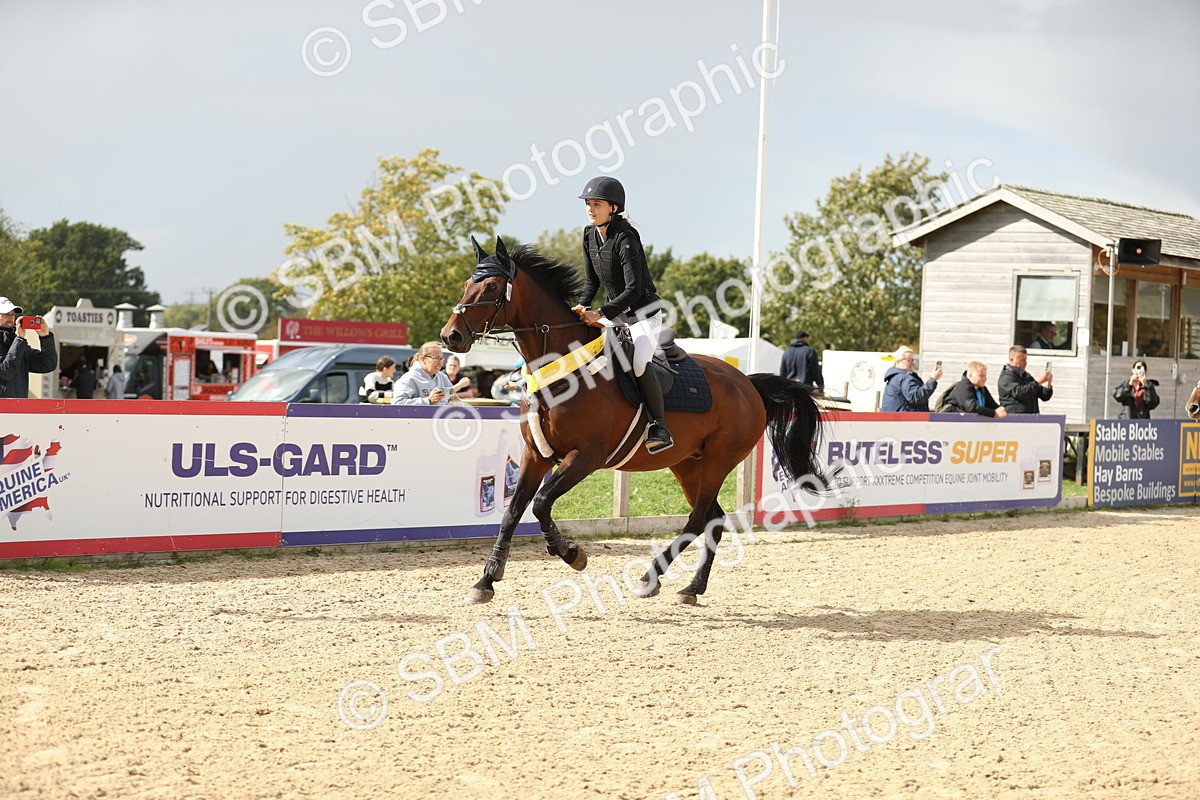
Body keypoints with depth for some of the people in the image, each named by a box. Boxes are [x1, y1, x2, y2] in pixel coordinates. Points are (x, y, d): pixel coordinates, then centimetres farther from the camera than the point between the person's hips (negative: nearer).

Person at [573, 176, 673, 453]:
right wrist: (582, 307, -8)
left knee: (639, 363, -27)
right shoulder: (590, 235, 1)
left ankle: (660, 428, -19)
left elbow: (634, 290, -26)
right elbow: (591, 281, 10)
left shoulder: (625, 238, -22)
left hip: (643, 312, -9)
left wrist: (600, 314, -31)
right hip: (615, 311, 9)